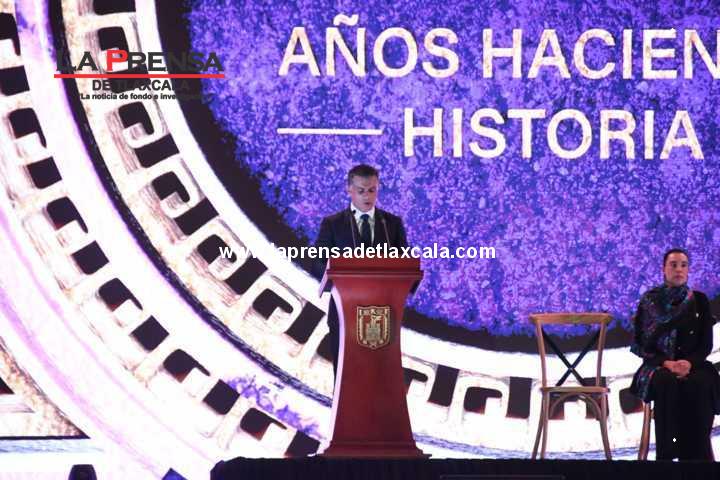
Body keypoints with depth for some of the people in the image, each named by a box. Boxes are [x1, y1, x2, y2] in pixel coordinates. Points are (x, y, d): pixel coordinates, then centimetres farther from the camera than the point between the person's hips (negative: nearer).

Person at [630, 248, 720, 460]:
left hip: (692, 364, 1)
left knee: (699, 385, -36)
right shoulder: (650, 300, 9)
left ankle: (697, 455, -35)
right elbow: (641, 343, 3)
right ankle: (666, 453, -40)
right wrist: (666, 363, -15)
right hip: (658, 365, -1)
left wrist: (689, 363, -15)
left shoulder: (699, 300, 13)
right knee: (667, 383, -38)